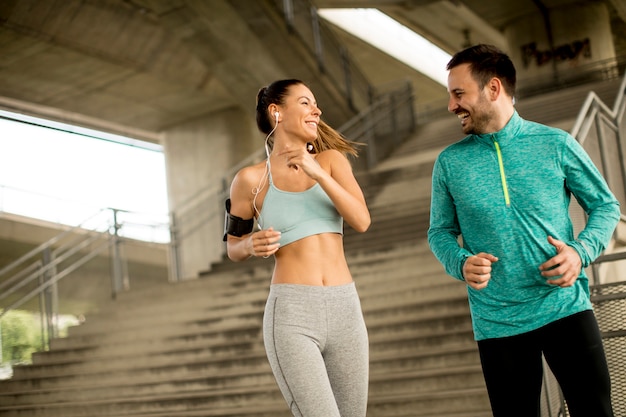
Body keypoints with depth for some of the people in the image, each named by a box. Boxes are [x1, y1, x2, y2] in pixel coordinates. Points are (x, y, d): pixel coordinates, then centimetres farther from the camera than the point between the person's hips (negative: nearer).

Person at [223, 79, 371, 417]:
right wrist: (253, 245, -9)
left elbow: (361, 221, -6)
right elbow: (233, 248, 14)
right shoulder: (251, 179, 1)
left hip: (346, 312, 4)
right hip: (291, 315, -4)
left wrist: (318, 173, -17)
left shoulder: (332, 160, 8)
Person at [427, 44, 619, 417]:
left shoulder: (556, 144, -1)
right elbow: (440, 231, 9)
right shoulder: (450, 162, 3)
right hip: (497, 322, 1)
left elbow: (606, 206, 6)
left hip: (566, 308, -1)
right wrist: (461, 263, -13)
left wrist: (581, 251, -12)